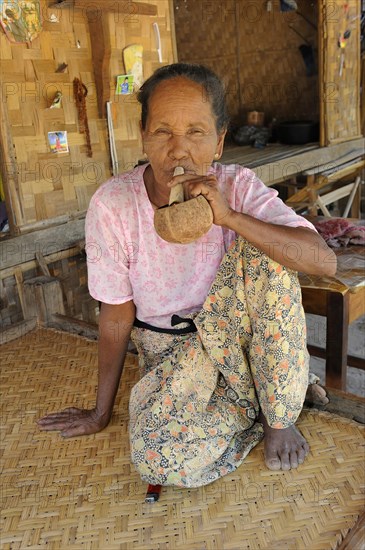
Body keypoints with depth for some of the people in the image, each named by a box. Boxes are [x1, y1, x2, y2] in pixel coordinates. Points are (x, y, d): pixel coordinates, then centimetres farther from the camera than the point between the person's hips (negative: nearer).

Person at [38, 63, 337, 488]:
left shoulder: (238, 187, -15)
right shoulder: (113, 203, -18)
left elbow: (325, 261, -26)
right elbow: (118, 313, -8)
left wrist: (228, 216, -37)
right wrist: (102, 411, 1)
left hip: (233, 325, 1)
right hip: (169, 346, 0)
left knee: (264, 247, -29)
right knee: (162, 460, -28)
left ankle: (280, 414, -12)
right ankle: (264, 400, 1)